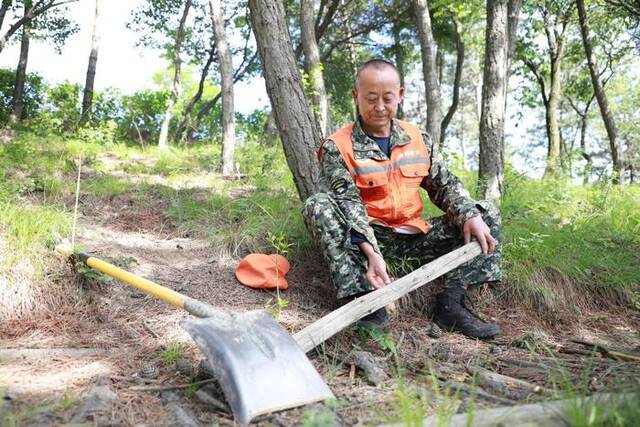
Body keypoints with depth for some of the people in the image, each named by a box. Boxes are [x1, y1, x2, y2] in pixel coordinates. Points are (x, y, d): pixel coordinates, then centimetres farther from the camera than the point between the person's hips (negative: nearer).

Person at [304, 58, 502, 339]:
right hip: (364, 238, -4)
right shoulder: (337, 147, -8)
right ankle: (363, 299, -35)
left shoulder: (419, 139, 8)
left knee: (487, 215, -3)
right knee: (318, 204, -29)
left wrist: (470, 216, -14)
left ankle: (451, 303, -16)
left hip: (414, 238, 4)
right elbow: (348, 204, -19)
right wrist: (370, 252, -34)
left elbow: (444, 186, 7)